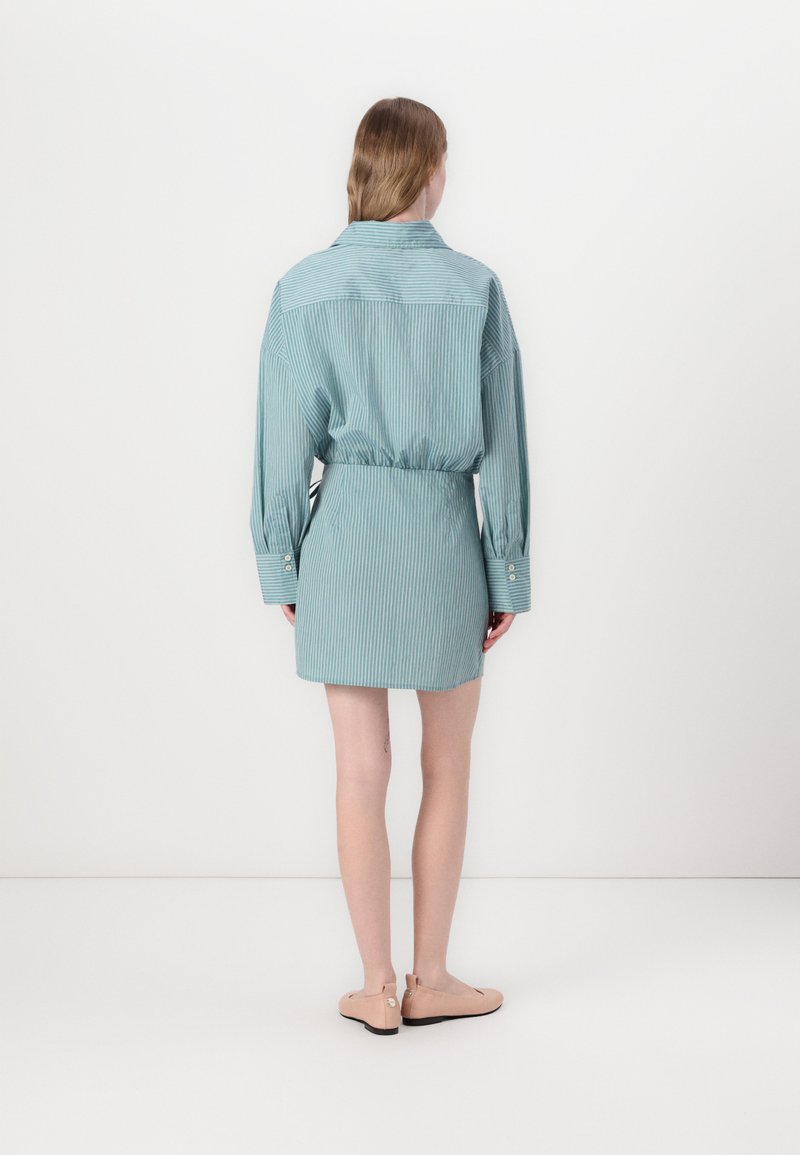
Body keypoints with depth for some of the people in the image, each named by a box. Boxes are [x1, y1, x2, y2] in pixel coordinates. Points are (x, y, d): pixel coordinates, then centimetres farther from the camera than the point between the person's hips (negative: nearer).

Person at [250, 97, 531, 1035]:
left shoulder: (304, 289, -3)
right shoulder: (473, 287, -6)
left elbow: (284, 440, -2)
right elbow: (501, 443, -5)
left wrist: (281, 566, 7)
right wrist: (509, 574, 3)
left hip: (343, 536, 1)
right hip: (442, 536, -1)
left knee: (362, 770, 8)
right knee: (446, 766, 14)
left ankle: (378, 989, 18)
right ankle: (429, 980, 21)